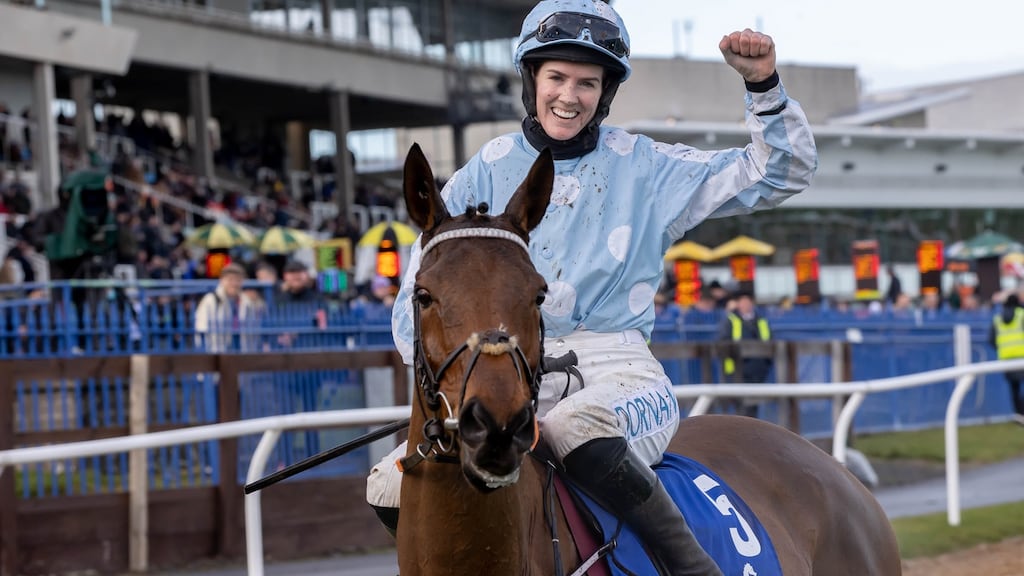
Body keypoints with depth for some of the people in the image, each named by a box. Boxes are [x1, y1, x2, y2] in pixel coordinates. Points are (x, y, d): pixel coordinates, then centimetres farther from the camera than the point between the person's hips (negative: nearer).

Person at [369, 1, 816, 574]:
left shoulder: (649, 168, 8)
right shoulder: (487, 172, 9)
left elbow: (783, 173, 9)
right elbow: (422, 295, 7)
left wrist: (763, 84, -6)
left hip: (617, 370, -3)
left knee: (575, 428, -41)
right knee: (392, 487, -20)